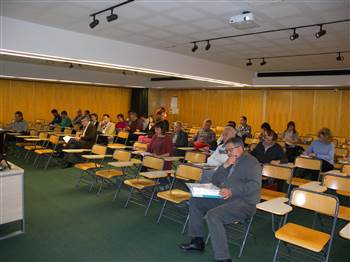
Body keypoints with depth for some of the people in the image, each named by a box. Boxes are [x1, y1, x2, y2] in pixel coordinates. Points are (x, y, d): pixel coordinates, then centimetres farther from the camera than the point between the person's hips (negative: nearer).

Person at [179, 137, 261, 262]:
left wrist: (232, 191, -31)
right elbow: (215, 181, 15)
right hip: (225, 198, 9)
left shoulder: (250, 162, -7)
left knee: (212, 215, -31)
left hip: (244, 202, -9)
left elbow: (255, 184, -21)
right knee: (195, 202, 7)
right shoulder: (231, 162, 18)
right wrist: (225, 166, -1)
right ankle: (197, 241, 14)